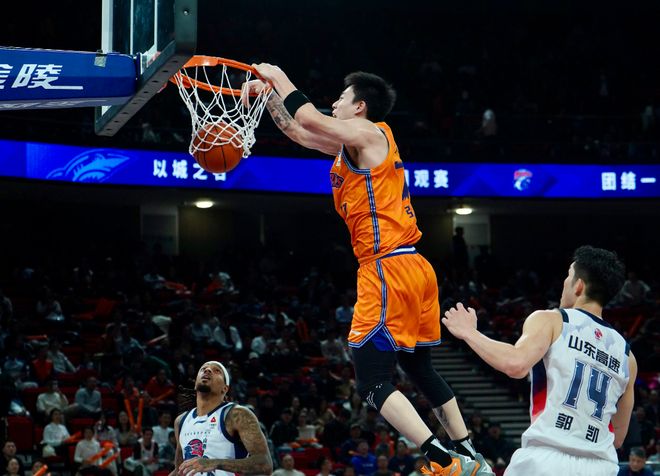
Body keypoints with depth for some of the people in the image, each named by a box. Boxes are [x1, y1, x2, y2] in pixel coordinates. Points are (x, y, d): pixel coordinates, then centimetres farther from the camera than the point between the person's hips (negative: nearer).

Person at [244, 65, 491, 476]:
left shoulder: (368, 133, -5)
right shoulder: (353, 144, 20)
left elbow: (310, 120, -18)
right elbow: (298, 131, 29)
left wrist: (281, 79, -3)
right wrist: (268, 92, 25)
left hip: (388, 269, -10)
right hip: (413, 268, 10)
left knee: (373, 383, -11)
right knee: (420, 369, 21)